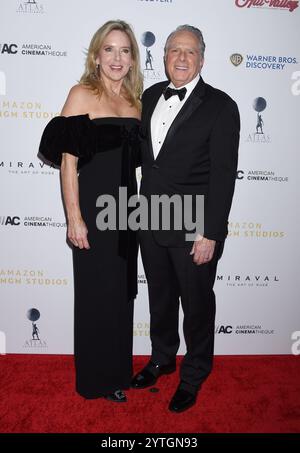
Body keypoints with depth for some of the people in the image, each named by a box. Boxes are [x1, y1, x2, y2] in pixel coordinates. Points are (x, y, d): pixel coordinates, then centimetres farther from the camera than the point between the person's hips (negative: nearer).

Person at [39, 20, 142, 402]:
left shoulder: (135, 100, 10)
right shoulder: (82, 95, -7)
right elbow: (67, 160, -12)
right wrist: (74, 218, -17)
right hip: (94, 210, -6)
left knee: (123, 293, 16)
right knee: (97, 295, 7)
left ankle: (118, 369, 38)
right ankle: (96, 379, 28)